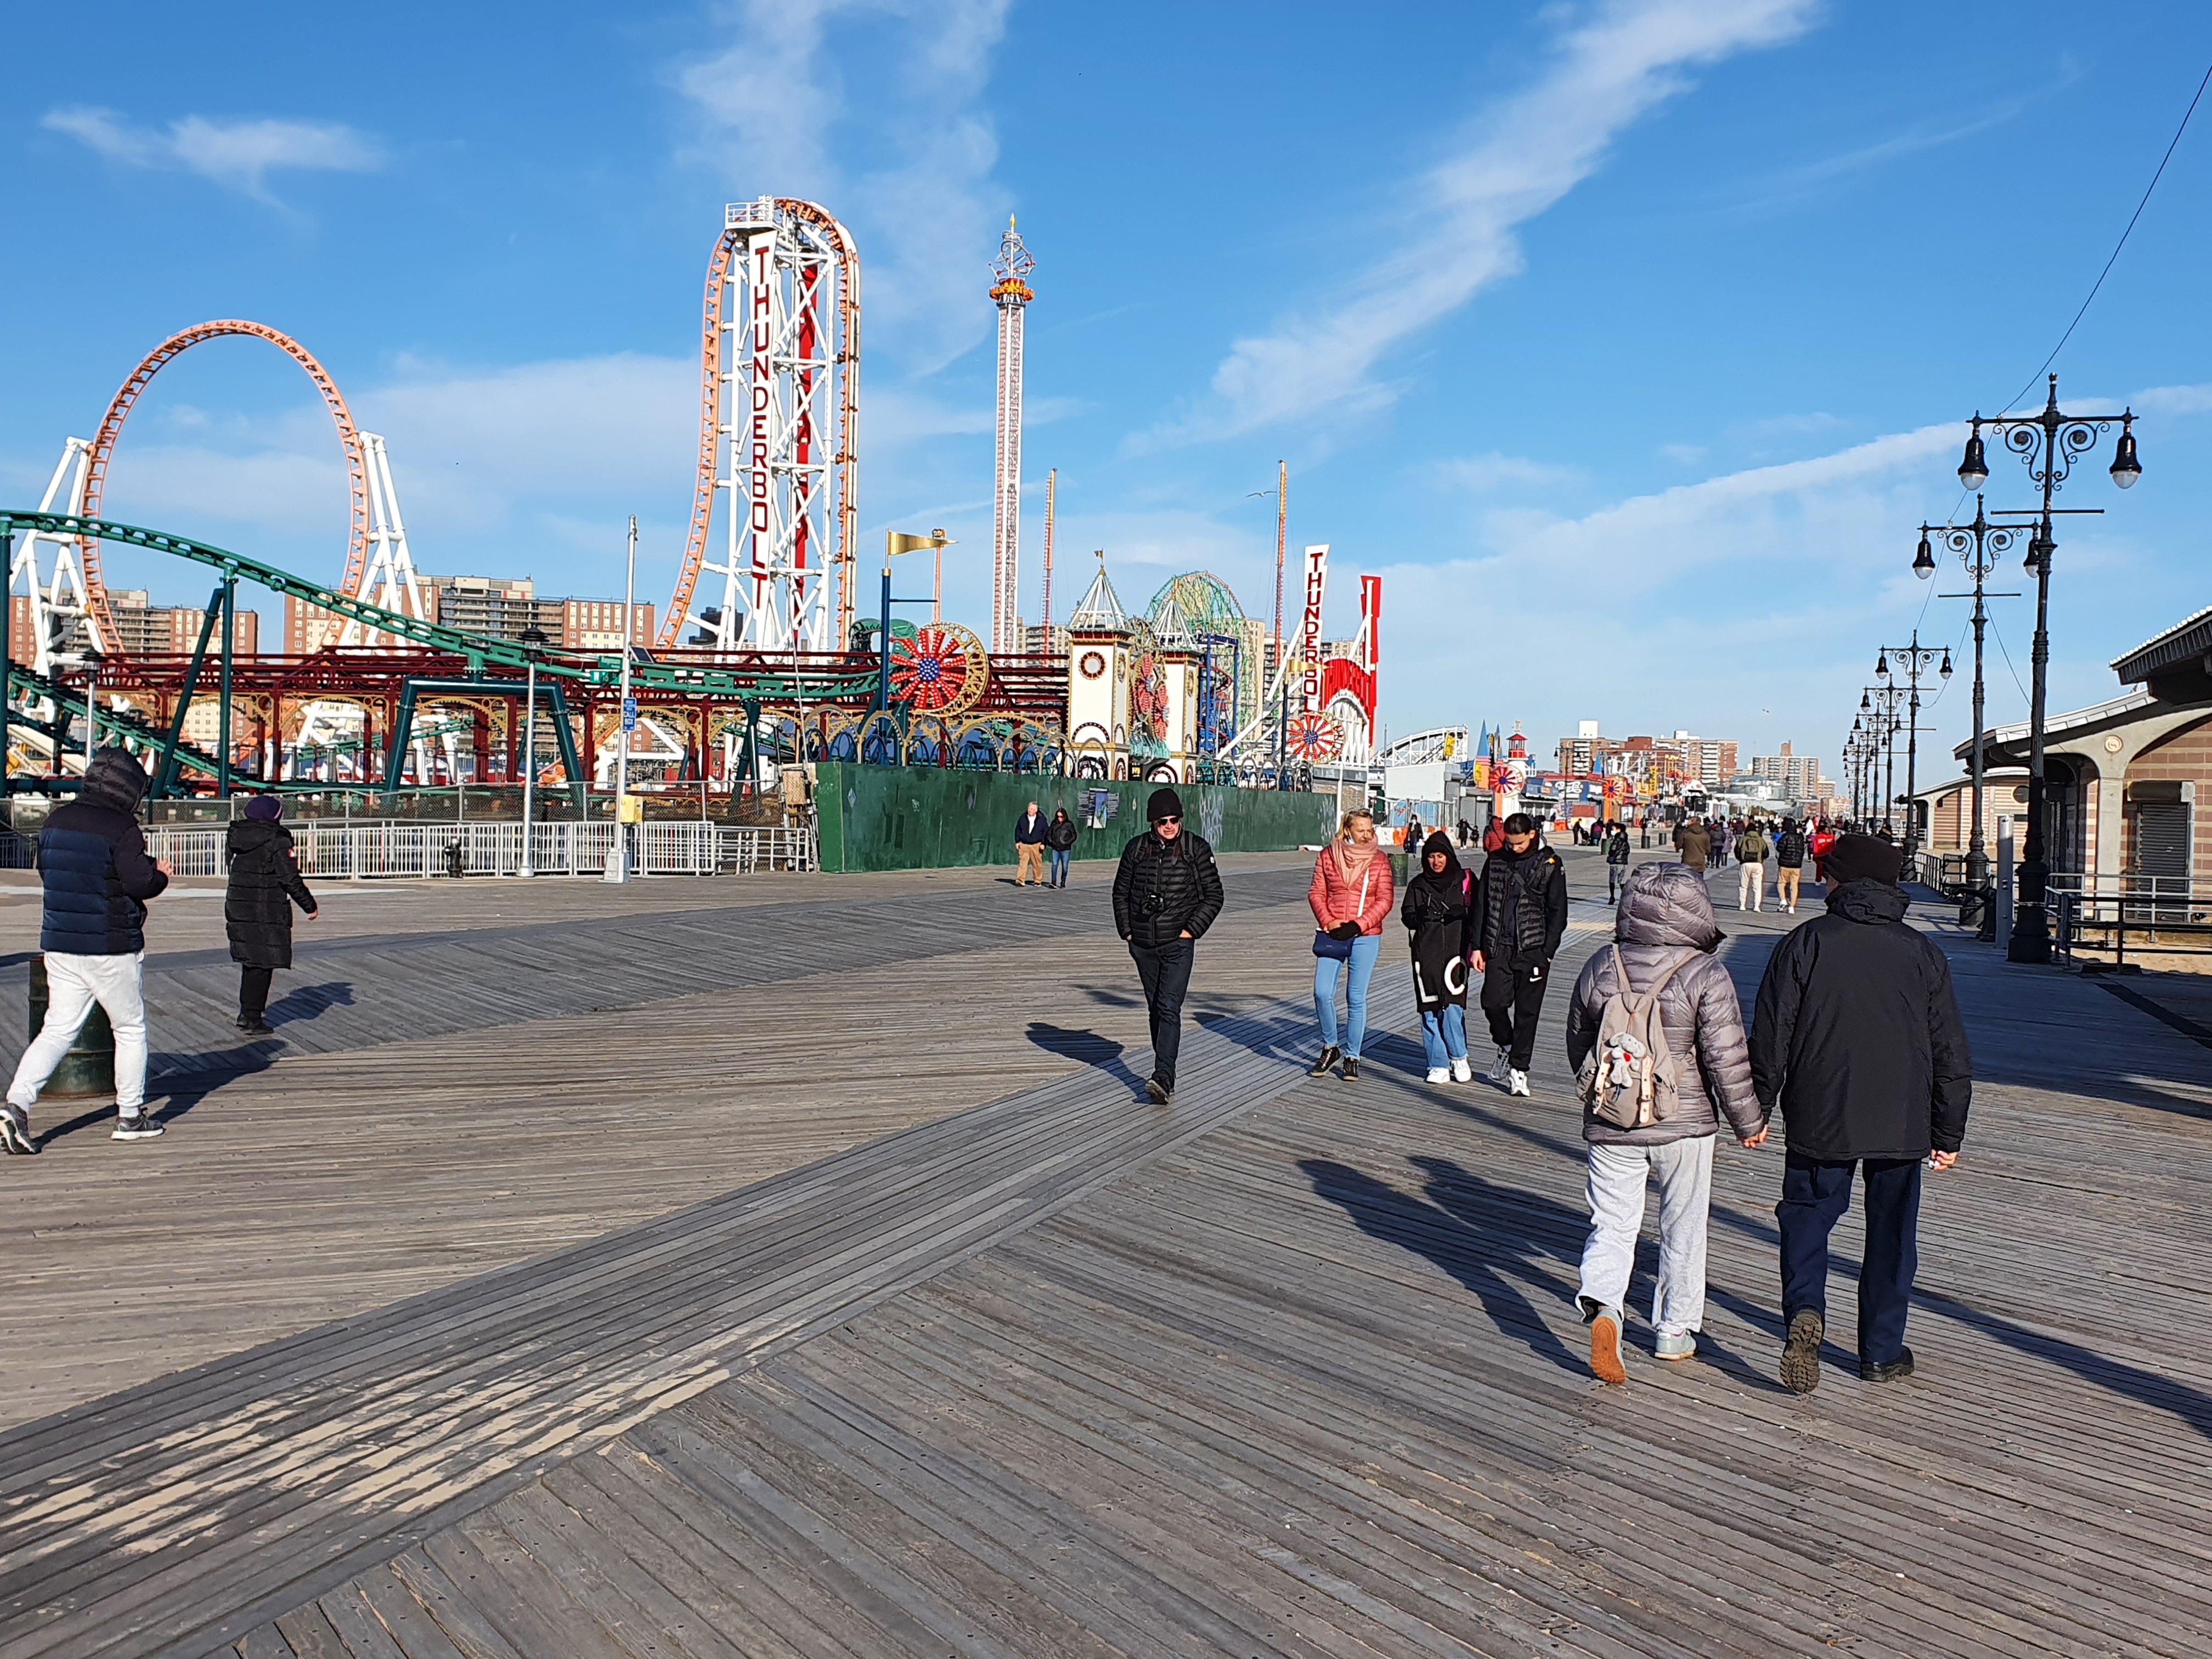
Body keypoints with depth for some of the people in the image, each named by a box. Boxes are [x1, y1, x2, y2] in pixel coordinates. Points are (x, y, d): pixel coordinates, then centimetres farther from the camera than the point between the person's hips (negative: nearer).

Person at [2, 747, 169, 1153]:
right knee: (130, 1028, 9)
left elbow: (45, 872, 17)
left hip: (59, 944, 6)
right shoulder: (121, 827, -15)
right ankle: (130, 1116, 15)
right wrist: (160, 874, 3)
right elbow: (141, 882, -20)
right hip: (111, 947, -6)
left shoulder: (56, 820, 7)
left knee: (57, 1030, 10)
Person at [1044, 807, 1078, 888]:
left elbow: (1074, 836, 3)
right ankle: (1053, 882, -11)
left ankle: (1063, 882, 16)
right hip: (1055, 849, 1)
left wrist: (1067, 843, -9)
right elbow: (1048, 833, 12)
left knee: (1065, 866, 4)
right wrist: (1050, 842, -4)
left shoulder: (1069, 824, 0)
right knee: (1055, 864, -11)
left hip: (1065, 849, -1)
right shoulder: (1054, 824, 5)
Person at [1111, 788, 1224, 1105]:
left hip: (1178, 944, -4)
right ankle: (1166, 1077, 21)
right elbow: (1121, 892, 14)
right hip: (1143, 945, 4)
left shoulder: (1196, 848, -4)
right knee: (1155, 1010, 11)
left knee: (1169, 1009, -15)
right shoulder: (1137, 848, 3)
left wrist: (1192, 929, -8)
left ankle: (1162, 1078, -22)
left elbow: (1214, 895, 1)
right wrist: (1127, 931, 6)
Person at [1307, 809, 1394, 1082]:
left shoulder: (1379, 861, 0)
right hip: (1331, 934, 1)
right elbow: (1316, 892, 6)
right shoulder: (1328, 855, 4)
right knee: (1322, 993, -5)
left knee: (1356, 998, 1)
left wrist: (1357, 926, -13)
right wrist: (1327, 922, -9)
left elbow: (1384, 901, -3)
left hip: (1365, 937, -1)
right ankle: (1329, 1048, 17)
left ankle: (1352, 1057, 13)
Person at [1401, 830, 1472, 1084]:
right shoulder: (1418, 884, 12)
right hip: (1426, 953, 2)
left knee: (1452, 1006, -11)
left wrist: (1460, 914, -14)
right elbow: (1406, 915, 9)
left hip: (1455, 949, -2)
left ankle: (1459, 1059, 9)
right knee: (1430, 1010, 1)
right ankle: (1439, 1066, 8)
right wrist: (1420, 916, -13)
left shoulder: (1464, 880, 7)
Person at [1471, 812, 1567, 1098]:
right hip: (1499, 947, 2)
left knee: (1527, 1012, 1)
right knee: (1493, 1002, -5)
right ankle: (1506, 1048, 23)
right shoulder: (1496, 861, 8)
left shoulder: (1550, 864, 0)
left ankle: (1518, 1069, 11)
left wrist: (1547, 952, -7)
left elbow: (1558, 912, 1)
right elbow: (1482, 904, 12)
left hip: (1533, 950, -2)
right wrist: (1476, 946, 7)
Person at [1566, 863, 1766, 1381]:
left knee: (1612, 1224, 9)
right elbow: (1727, 1060, -12)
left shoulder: (1599, 967, -3)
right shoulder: (1706, 975, -13)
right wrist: (1749, 1121, 3)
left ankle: (1602, 1305, -16)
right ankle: (1675, 1332, 27)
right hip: (1684, 1125, -2)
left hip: (1611, 1126, 2)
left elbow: (1578, 1046, 9)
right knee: (1683, 1229, 15)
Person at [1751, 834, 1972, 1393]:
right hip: (1903, 1124, 2)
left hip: (1820, 1120, -2)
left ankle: (1805, 1310, -15)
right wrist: (1949, 1134, 13)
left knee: (1806, 1219, 9)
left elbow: (1770, 1036, -5)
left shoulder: (1806, 942, -4)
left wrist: (1756, 1109, 4)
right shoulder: (1922, 953, 5)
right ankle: (1882, 1353, 21)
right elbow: (1952, 1053, 7)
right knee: (1891, 1234, 14)